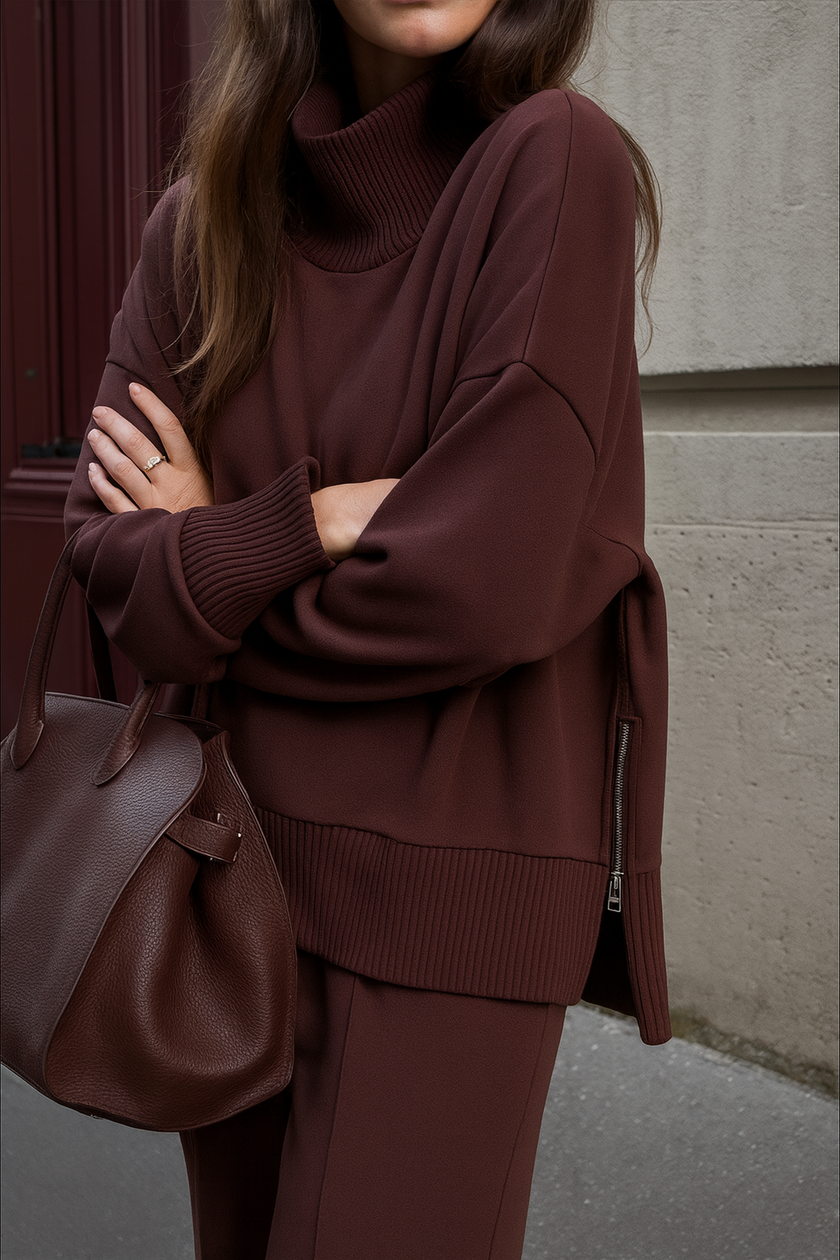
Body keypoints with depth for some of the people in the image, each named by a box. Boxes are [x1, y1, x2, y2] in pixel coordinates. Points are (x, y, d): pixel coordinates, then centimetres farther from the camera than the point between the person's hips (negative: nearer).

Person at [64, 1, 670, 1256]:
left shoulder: (555, 162, -12)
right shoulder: (203, 219, 3)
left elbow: (484, 579, -19)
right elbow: (110, 547, -1)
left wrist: (210, 558, -5)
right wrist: (305, 523, -18)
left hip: (451, 882, -5)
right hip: (239, 857, 5)